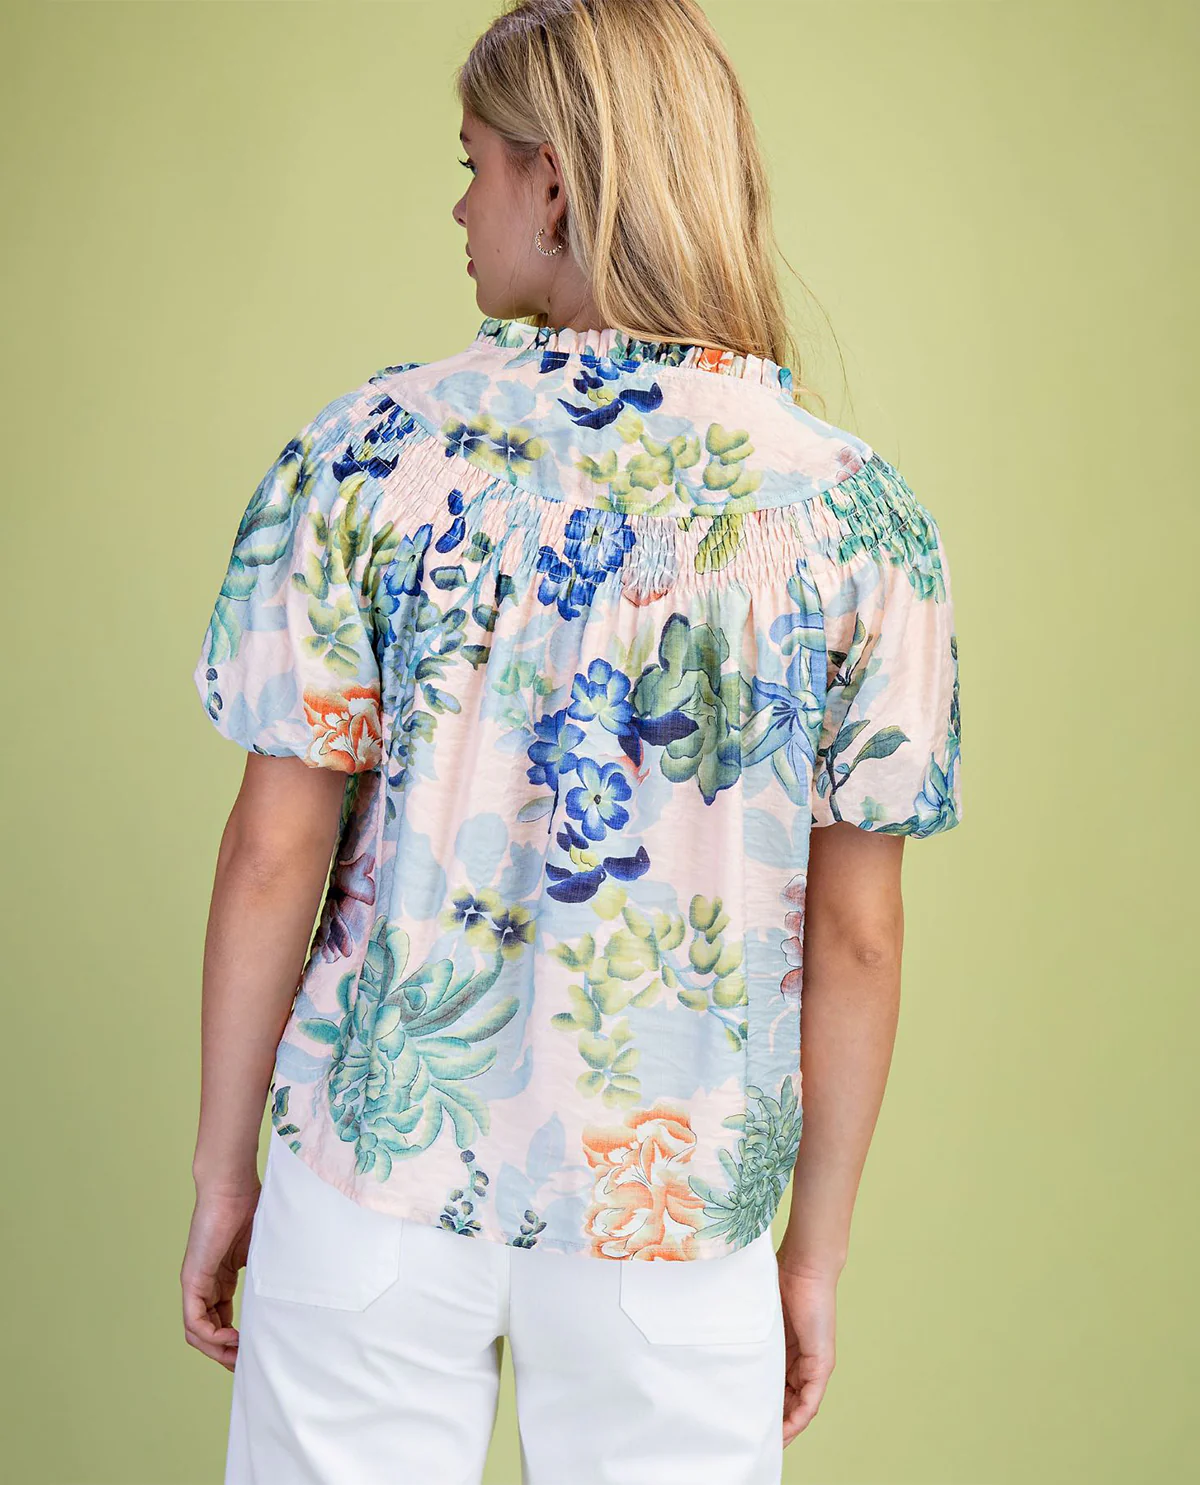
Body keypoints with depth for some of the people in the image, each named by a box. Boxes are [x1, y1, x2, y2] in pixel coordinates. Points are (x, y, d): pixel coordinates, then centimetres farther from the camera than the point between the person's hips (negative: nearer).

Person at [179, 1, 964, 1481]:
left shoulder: (371, 448, -10)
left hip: (380, 1162, 0)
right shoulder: (859, 511, -8)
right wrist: (814, 1251, 7)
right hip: (677, 1201, 1)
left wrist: (223, 1169, 4)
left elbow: (276, 853, -8)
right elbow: (857, 934, -5)